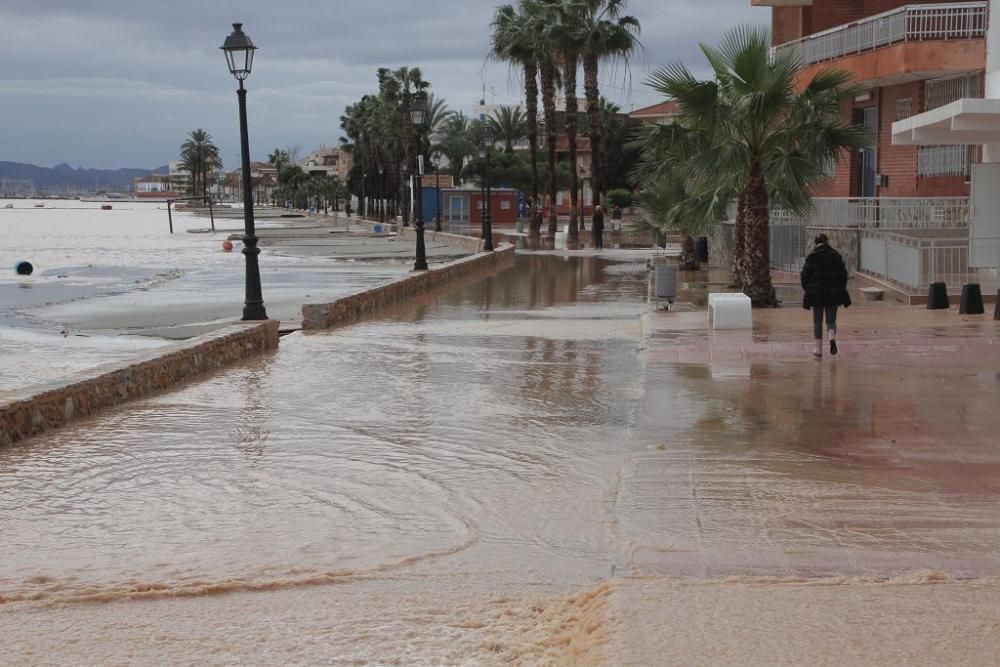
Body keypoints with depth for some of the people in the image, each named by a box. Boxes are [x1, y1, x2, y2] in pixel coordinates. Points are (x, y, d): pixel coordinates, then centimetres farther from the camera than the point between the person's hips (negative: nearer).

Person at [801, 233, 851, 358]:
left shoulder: (811, 257, -4)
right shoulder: (836, 255, 1)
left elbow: (805, 275, -5)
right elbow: (843, 274, 4)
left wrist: (807, 289, 9)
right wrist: (841, 289, 14)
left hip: (816, 293, -1)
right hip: (833, 293, 1)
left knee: (817, 321, 9)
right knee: (831, 320, 11)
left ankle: (818, 348, 7)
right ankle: (832, 338, -18)